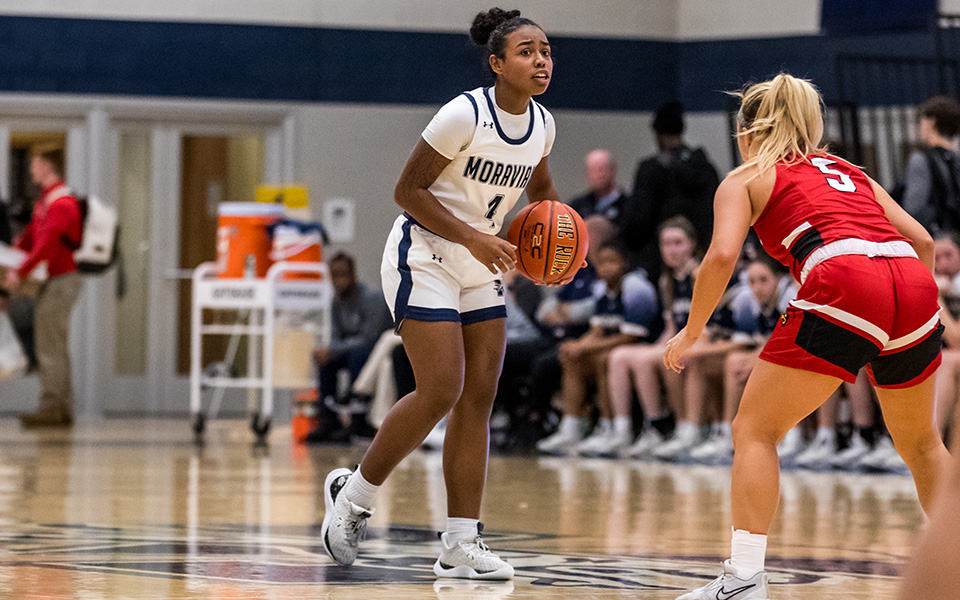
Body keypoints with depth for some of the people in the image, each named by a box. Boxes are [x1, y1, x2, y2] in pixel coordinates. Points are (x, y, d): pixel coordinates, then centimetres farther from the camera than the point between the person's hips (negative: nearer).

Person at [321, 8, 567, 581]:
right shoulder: (465, 114, -20)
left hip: (480, 271, 7)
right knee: (441, 392, -15)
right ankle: (354, 493, 6)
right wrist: (473, 238, -25)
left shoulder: (542, 125, 2)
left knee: (478, 400, 1)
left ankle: (461, 544, 2)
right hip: (424, 258, -7)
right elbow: (409, 190, -17)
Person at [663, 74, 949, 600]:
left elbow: (722, 256, 0)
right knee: (919, 442, 26)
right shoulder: (848, 171, 33)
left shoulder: (747, 177, 18)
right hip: (915, 283, 5)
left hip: (843, 285, -5)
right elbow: (921, 240, 23)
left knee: (754, 431, 6)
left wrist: (690, 332, 11)